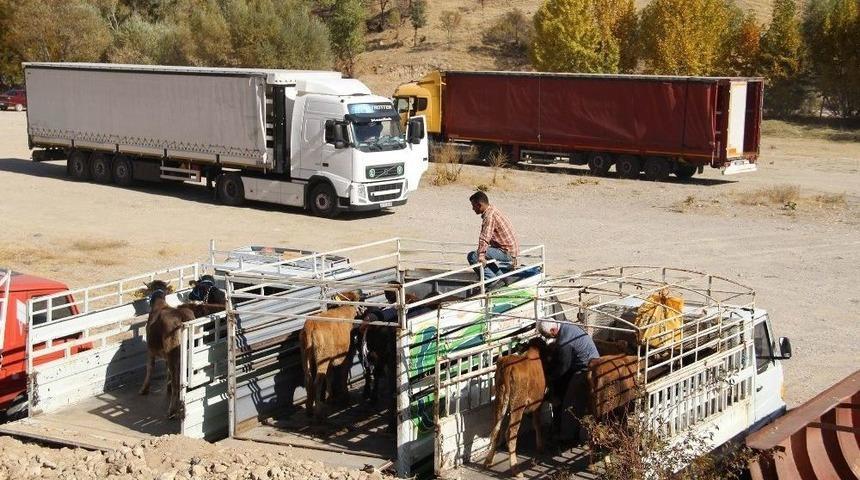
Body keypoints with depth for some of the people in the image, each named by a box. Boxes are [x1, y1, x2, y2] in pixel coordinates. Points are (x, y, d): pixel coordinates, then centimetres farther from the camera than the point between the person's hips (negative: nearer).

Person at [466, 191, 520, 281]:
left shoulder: (489, 216, -20)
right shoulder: (493, 210, 13)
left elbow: (485, 238, -34)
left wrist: (481, 256, -45)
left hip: (506, 252, -10)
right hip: (512, 250, 10)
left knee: (472, 256, -13)